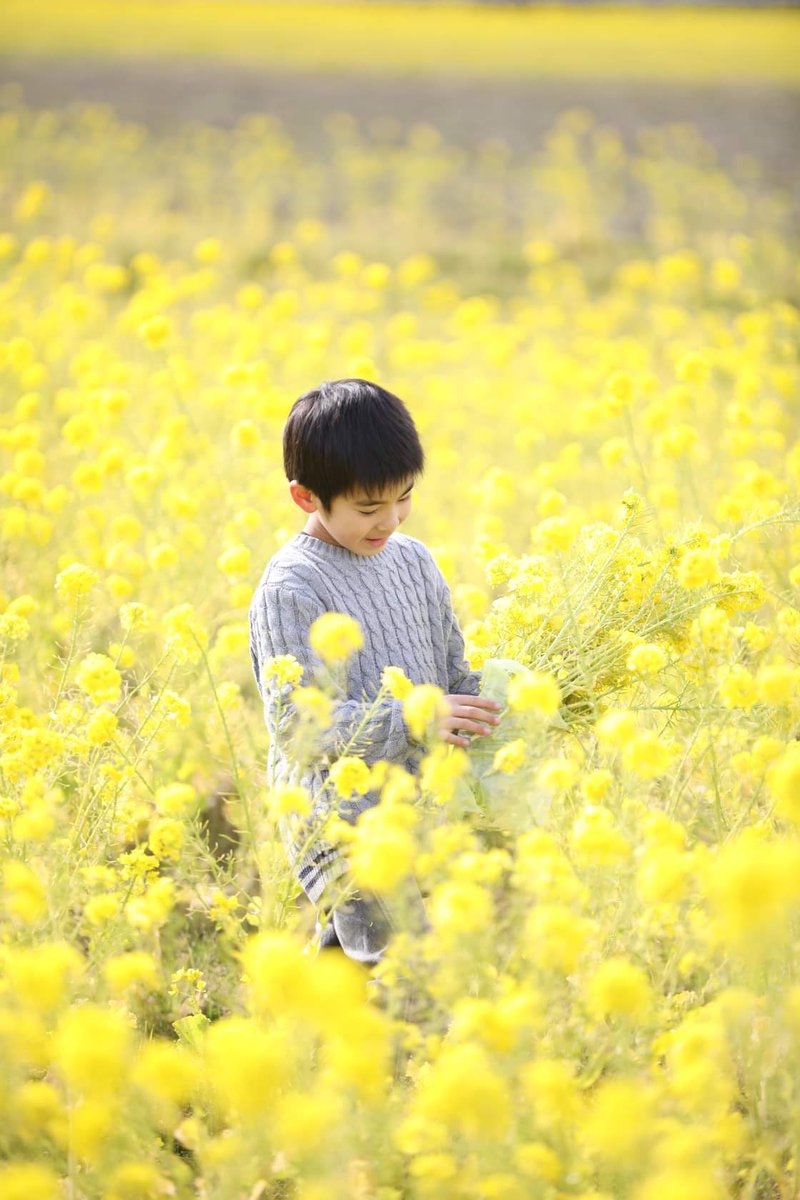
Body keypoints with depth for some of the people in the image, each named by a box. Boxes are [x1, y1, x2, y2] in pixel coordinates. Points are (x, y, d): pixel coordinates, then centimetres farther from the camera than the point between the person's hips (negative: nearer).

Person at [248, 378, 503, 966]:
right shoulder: (290, 588, -14)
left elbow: (453, 670, 18)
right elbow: (296, 720, -18)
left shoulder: (414, 559, 8)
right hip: (338, 821, -7)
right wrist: (413, 718, -25)